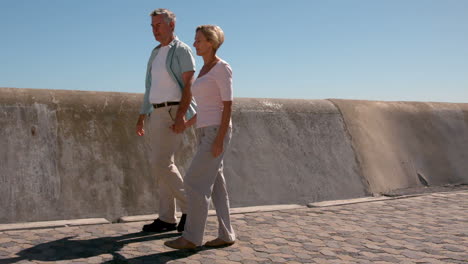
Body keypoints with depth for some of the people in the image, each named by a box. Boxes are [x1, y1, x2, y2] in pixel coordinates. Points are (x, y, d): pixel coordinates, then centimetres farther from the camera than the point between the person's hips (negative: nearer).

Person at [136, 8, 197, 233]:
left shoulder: (182, 50, -4)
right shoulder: (155, 54, 19)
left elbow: (188, 85, -13)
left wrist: (181, 114, -24)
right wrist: (142, 116, 16)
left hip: (174, 112, -8)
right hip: (157, 113, 8)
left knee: (161, 163, -15)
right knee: (161, 164, 5)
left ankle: (189, 206, 0)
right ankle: (166, 219, 9)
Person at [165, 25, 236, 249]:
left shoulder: (223, 68, -10)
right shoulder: (205, 70, 18)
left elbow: (228, 105, -15)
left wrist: (220, 139, -21)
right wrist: (187, 124, 18)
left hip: (217, 131, -9)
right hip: (206, 132, 9)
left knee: (195, 181, -11)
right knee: (214, 185, 6)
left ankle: (192, 237, -4)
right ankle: (226, 235, 12)